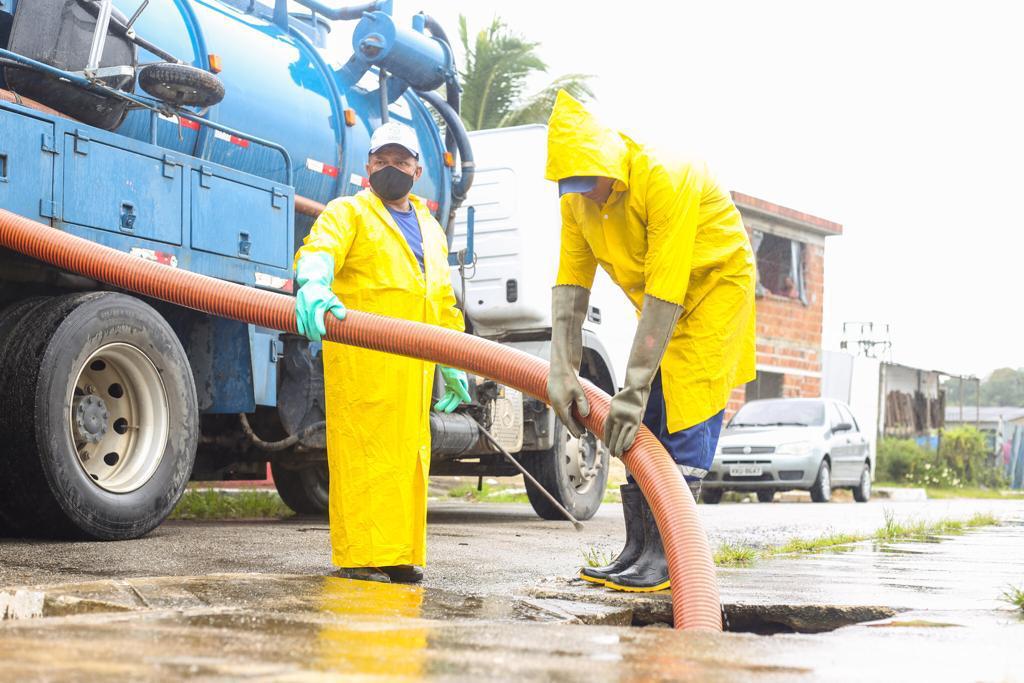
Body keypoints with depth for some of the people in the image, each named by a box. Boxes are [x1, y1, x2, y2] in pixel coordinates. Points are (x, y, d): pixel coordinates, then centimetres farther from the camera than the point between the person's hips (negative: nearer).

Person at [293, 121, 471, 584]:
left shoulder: (430, 228, 26)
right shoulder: (349, 212, 6)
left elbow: (443, 303, 30)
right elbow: (319, 251, -15)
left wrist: (453, 366, 24)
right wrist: (314, 287, -38)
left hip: (413, 365, 6)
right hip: (360, 359, -6)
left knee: (408, 454, 5)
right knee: (361, 454, -8)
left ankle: (400, 554, 10)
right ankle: (357, 555, -5)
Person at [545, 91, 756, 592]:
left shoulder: (665, 177, -33)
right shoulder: (577, 197, -10)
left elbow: (666, 292, -35)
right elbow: (570, 282, -10)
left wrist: (634, 389, -36)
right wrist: (562, 371, -19)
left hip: (716, 285, -7)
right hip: (659, 304, 7)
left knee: (685, 424, -15)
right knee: (640, 429, 2)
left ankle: (668, 559, -14)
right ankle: (638, 551, 7)